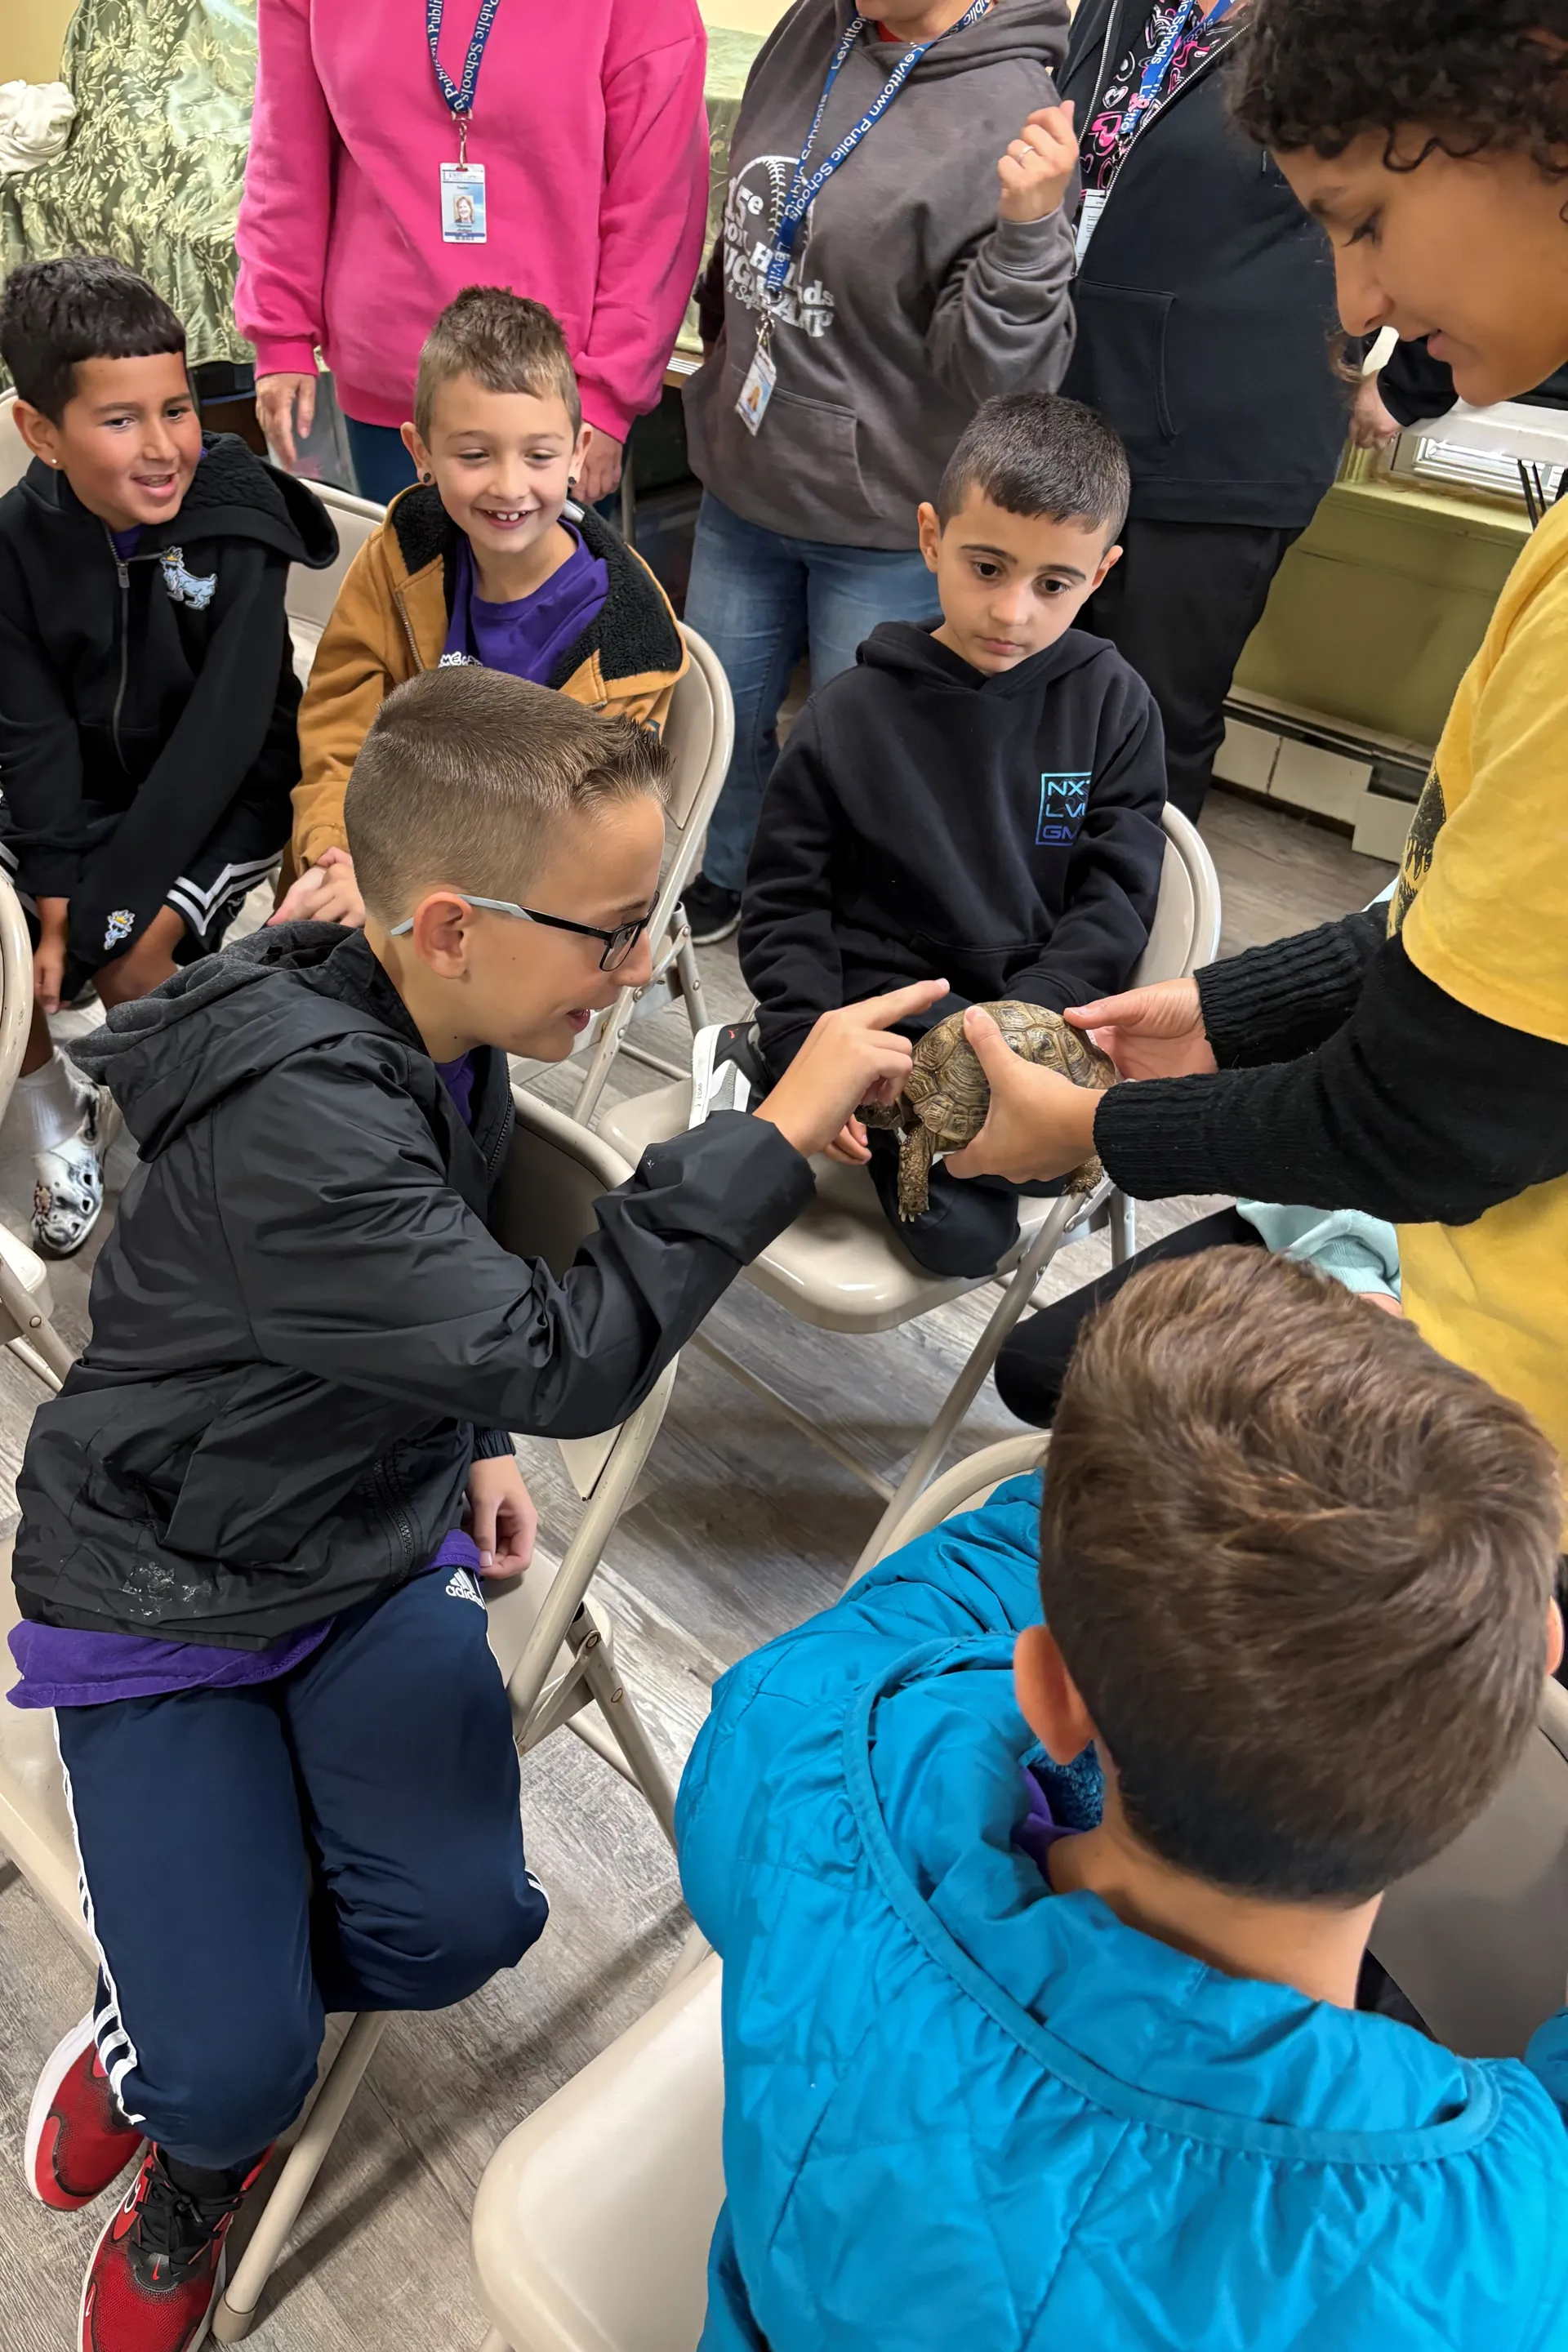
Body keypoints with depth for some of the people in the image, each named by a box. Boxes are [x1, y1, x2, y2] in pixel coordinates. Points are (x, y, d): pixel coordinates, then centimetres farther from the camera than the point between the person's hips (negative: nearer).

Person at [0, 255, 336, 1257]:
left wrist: (99, 908, -25)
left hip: (226, 796, -4)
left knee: (130, 962, -23)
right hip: (87, 789, 4)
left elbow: (223, 733, -24)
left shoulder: (238, 526, -20)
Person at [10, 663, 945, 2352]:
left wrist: (473, 1440, 8)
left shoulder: (439, 1038, -5)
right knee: (230, 2078, -7)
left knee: (454, 1926, -9)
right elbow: (565, 1360, -35)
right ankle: (175, 2069, 30)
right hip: (169, 1593, -6)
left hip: (375, 1544, 6)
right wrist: (779, 1129, -33)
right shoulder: (293, 1118, -33)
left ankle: (193, 2010, 22)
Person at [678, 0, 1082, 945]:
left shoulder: (1012, 115, -19)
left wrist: (1027, 229, -36)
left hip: (883, 529, -6)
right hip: (743, 485, 6)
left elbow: (997, 375, -22)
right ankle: (717, 883, 47)